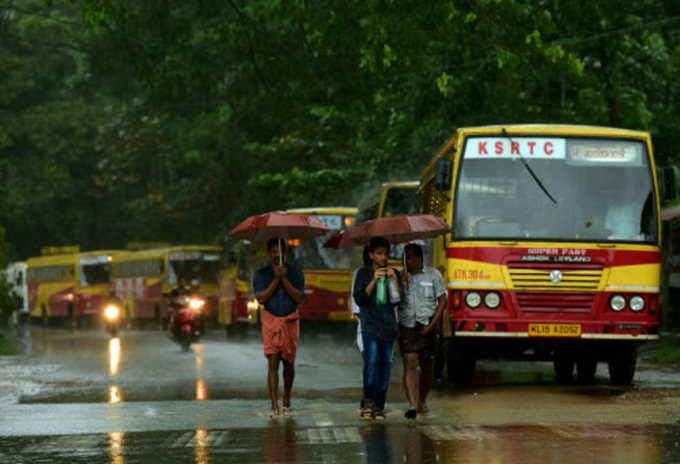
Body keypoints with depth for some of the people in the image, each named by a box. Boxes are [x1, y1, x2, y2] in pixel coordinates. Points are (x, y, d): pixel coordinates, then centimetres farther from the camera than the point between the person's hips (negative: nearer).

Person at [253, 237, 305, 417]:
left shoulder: (295, 273, 5)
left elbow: (299, 298, -7)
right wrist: (276, 279, -14)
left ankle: (286, 401, 26)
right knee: (273, 363, -11)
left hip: (290, 321, 1)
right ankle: (274, 406, -16)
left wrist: (285, 279, -15)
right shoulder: (261, 274, 4)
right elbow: (261, 298, -8)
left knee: (288, 363, 9)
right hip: (270, 321, -1)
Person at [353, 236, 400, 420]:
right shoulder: (363, 273, 6)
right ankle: (368, 401, -9)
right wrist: (374, 281, -11)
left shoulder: (393, 274, 12)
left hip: (388, 324, 3)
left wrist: (394, 279, -7)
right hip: (370, 324, -3)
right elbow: (359, 299, -3)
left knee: (385, 364, 0)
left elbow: (396, 300, 5)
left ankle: (379, 406, 5)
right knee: (372, 360, -19)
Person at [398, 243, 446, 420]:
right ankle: (412, 405, -19)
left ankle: (422, 400, 32)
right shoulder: (401, 277, 6)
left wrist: (432, 324, -9)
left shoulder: (433, 275, 1)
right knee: (410, 365, -14)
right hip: (407, 326, 0)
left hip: (427, 328, 0)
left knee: (427, 368, 9)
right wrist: (402, 285, -11)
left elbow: (442, 300, 0)